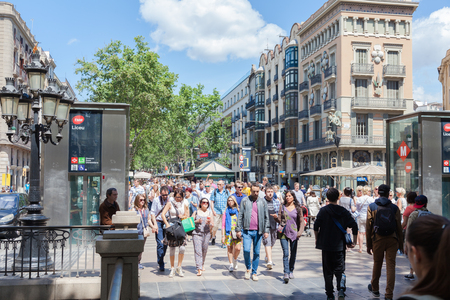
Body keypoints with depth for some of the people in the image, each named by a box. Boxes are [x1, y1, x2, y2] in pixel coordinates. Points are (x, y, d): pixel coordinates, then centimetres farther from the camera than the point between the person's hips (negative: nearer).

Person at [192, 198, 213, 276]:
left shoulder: (210, 213, 10)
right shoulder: (196, 212, 5)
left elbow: (211, 225, 10)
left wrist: (209, 223, -12)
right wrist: (197, 221, -13)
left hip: (206, 233, 2)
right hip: (197, 233, -2)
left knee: (204, 250, 8)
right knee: (197, 250, -11)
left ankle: (202, 264, 34)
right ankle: (199, 269, -13)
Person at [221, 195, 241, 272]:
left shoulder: (238, 211, 7)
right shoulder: (226, 212, 7)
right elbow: (223, 225, 7)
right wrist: (223, 236, 1)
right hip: (229, 232, 1)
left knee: (237, 248, -12)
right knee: (229, 249, 1)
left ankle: (235, 259, 17)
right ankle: (231, 264, 13)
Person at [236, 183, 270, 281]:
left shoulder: (263, 202, 7)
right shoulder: (245, 200, 3)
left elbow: (266, 217, 9)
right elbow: (240, 216, 4)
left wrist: (266, 230, 3)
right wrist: (238, 229, 0)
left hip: (258, 231, 1)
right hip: (247, 230, -1)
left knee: (257, 252, 5)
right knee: (246, 250, -12)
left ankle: (254, 272, 18)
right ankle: (248, 268, 13)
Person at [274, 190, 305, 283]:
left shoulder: (298, 208, 4)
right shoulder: (282, 207, 6)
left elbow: (301, 221, 6)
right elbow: (279, 220, 5)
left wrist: (300, 232, -5)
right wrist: (276, 217, -16)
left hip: (294, 233, 1)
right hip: (284, 233, -1)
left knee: (293, 253, 7)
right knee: (286, 253, -10)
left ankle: (291, 271, 23)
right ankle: (286, 273, -13)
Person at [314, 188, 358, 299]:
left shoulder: (323, 210, -5)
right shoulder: (344, 211, 1)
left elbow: (316, 226, -7)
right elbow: (354, 226, -4)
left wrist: (317, 239, 8)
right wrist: (353, 242, 5)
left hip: (326, 245, -1)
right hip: (340, 246, 1)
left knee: (327, 270, 9)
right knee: (340, 269, 9)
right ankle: (341, 289, -14)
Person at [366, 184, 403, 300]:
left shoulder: (371, 207, -2)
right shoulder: (394, 208, 0)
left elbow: (368, 227, -2)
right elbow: (399, 227, 2)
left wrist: (368, 245, 3)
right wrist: (400, 243, 11)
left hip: (377, 239, 0)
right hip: (392, 240, 0)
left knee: (377, 264, 16)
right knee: (391, 266, 3)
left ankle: (375, 289, 34)